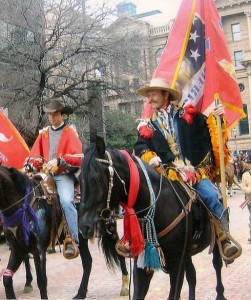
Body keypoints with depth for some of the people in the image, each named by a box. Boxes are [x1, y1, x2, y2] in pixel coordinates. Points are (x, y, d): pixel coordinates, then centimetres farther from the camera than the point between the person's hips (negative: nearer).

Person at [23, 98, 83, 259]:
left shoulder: (70, 132, 0)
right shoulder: (44, 133, 14)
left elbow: (79, 157, -12)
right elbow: (34, 155, 12)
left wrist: (58, 161, -22)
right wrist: (30, 167, -9)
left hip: (64, 175, -5)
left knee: (66, 201, -29)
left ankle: (74, 241, -23)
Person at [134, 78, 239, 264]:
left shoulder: (187, 115, 11)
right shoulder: (147, 126, 17)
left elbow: (208, 130, 12)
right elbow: (140, 147, 5)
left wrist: (217, 118, -7)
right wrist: (150, 157, -15)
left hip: (196, 170, -1)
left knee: (212, 198, -22)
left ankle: (225, 240, -13)